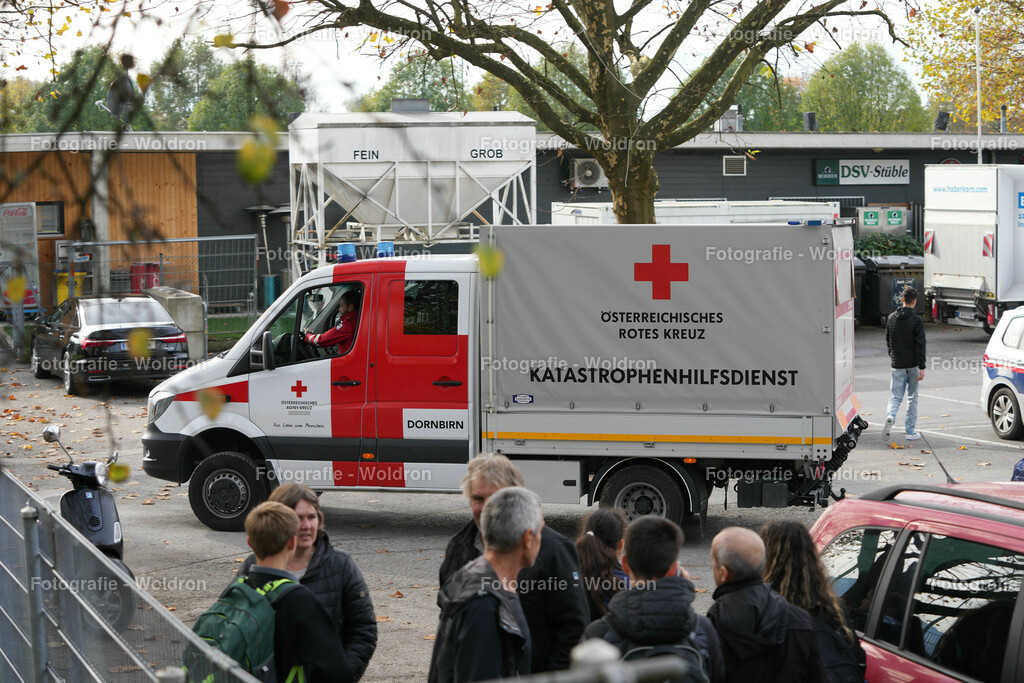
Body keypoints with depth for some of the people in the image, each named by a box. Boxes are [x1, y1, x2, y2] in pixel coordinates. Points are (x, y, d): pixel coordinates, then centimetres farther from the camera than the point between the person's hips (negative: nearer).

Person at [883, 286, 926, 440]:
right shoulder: (916, 320, -11)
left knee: (896, 396, 6)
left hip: (897, 364, 3)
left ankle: (890, 416, -26)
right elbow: (920, 345, -13)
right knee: (912, 397, 9)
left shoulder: (891, 318, 4)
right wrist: (922, 367, -12)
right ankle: (910, 431, 11)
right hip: (912, 364, -3)